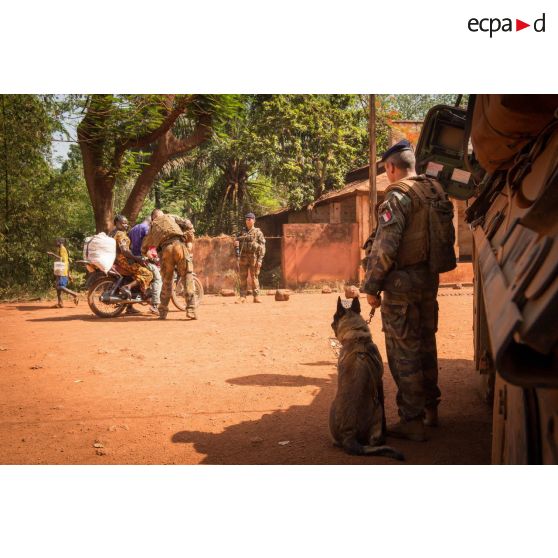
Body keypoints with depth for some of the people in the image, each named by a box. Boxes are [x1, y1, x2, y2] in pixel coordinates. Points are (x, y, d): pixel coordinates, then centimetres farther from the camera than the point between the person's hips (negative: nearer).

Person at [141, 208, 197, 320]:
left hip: (165, 249, 2)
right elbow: (187, 224, 9)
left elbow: (144, 245, 36)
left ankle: (163, 312, 16)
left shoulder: (152, 225, 31)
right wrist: (190, 240, 15)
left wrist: (145, 253, 56)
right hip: (179, 245, -2)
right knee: (188, 277, 0)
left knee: (166, 281, 14)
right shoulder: (171, 217, 27)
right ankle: (191, 310, -10)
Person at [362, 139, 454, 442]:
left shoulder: (398, 196, -15)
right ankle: (430, 409, 29)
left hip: (402, 281, -8)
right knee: (426, 343, 18)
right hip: (429, 278, 8)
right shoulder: (436, 190, 8)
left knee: (404, 351, -1)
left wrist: (372, 285, -11)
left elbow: (384, 247, -19)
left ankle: (412, 421, 3)